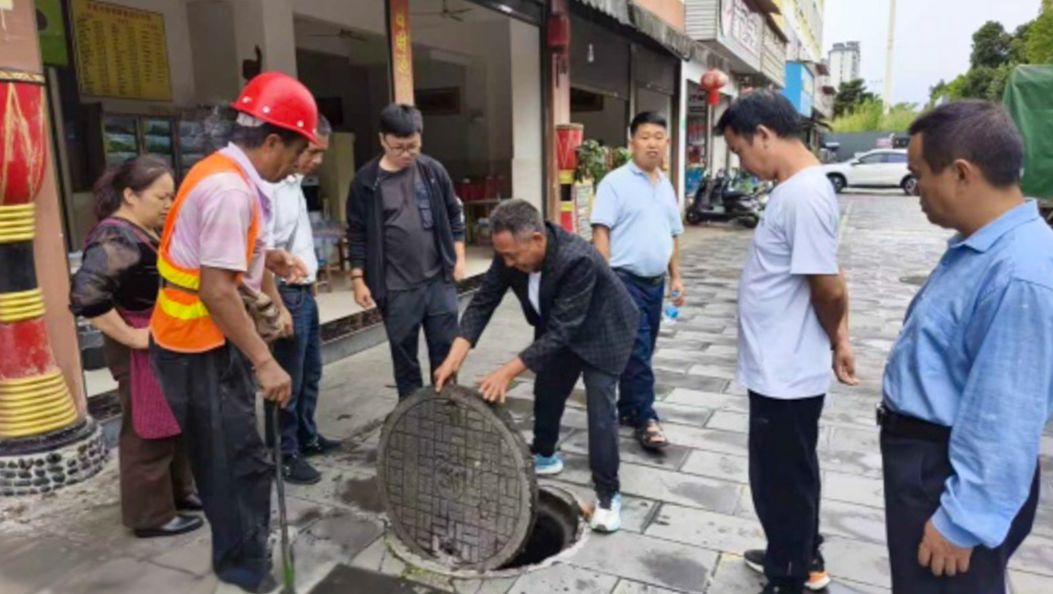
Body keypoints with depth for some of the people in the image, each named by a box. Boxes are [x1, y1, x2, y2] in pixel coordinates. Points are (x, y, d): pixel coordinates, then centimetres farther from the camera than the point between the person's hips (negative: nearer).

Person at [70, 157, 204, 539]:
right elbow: (86, 296, -30)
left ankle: (179, 491, 36)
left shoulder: (148, 233, 10)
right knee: (149, 432, 2)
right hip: (143, 350, -10)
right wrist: (131, 336, -24)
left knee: (174, 423, 20)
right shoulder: (115, 238, -20)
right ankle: (152, 516, 16)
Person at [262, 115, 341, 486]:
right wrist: (276, 306, -24)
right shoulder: (269, 187, -19)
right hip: (286, 295, -10)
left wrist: (308, 283, 18)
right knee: (287, 379, 2)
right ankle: (285, 454, 15)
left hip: (304, 292, 10)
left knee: (310, 372, 20)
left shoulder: (294, 182, 11)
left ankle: (307, 437, 35)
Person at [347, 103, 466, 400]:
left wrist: (458, 257, 5)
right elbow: (357, 234, 0)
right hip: (396, 288, -2)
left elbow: (454, 215, 10)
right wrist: (358, 279, -3)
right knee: (404, 356, 9)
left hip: (439, 280, 2)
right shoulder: (366, 181, -5)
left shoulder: (433, 171, 1)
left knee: (446, 351, 10)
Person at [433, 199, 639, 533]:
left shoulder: (578, 260, -41)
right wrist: (455, 357, -26)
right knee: (546, 393, 16)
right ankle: (545, 456, 39)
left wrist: (508, 373, -41)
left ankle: (607, 494, 1)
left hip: (602, 331, -6)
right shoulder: (511, 253, -22)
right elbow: (483, 302, -16)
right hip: (555, 330, 7)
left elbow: (560, 331, -40)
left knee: (599, 406, -11)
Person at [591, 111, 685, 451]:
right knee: (637, 353, -4)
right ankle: (646, 418, 8)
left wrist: (675, 277, 16)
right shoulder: (616, 182, -9)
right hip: (625, 280, -7)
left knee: (642, 352, 13)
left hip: (655, 282, 7)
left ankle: (628, 409, 27)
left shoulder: (666, 186, 13)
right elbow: (601, 232, -14)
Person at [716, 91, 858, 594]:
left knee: (781, 480, 8)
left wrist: (834, 342, -5)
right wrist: (839, 341, 13)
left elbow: (828, 288, -23)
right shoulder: (799, 187, 8)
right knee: (792, 474, 24)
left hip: (784, 374, -10)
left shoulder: (803, 195, -24)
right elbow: (830, 283, 13)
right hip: (784, 369, 10)